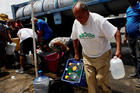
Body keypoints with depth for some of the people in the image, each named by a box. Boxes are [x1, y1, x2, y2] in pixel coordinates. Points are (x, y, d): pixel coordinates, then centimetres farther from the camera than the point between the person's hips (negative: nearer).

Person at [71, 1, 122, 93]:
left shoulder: (98, 20, -22)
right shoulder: (76, 23, -6)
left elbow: (116, 32, -19)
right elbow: (75, 38, 8)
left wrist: (118, 50, -27)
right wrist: (76, 53, 13)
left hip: (102, 55, -3)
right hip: (87, 56, 4)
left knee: (102, 78, 5)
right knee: (90, 78, 5)